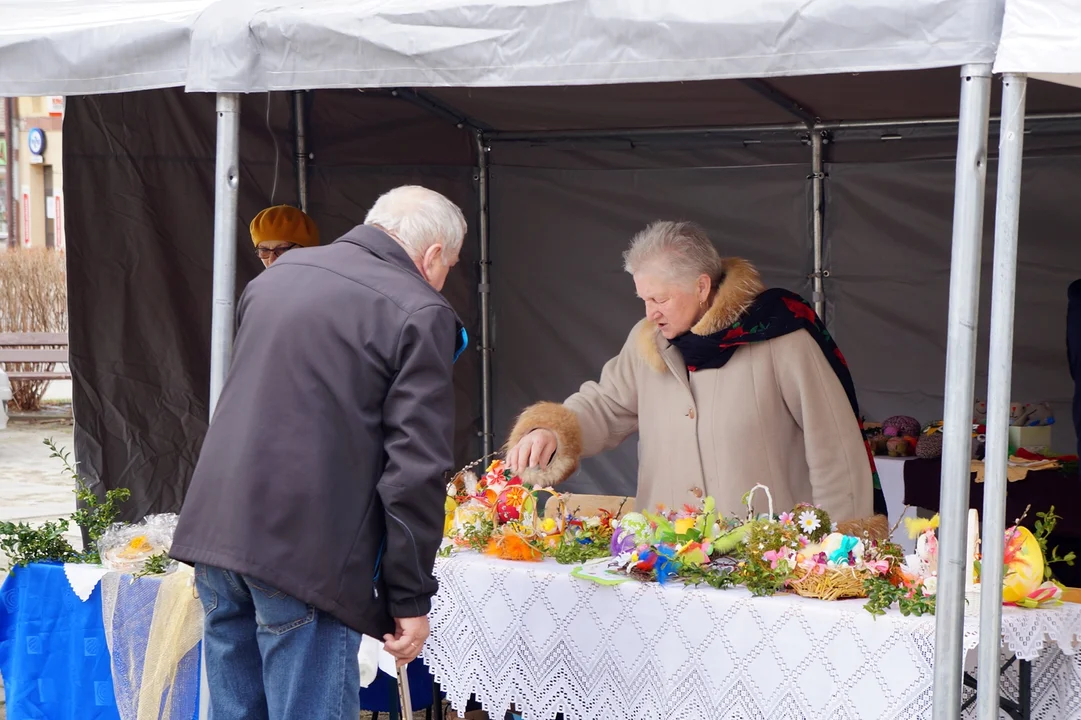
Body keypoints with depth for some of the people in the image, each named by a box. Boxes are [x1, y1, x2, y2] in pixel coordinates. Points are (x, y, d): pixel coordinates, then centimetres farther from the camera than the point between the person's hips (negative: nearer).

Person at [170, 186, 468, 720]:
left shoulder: (278, 273, 15)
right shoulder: (419, 314, -8)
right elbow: (416, 470, -11)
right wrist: (411, 599, -6)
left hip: (212, 529, 7)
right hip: (305, 551, -7)